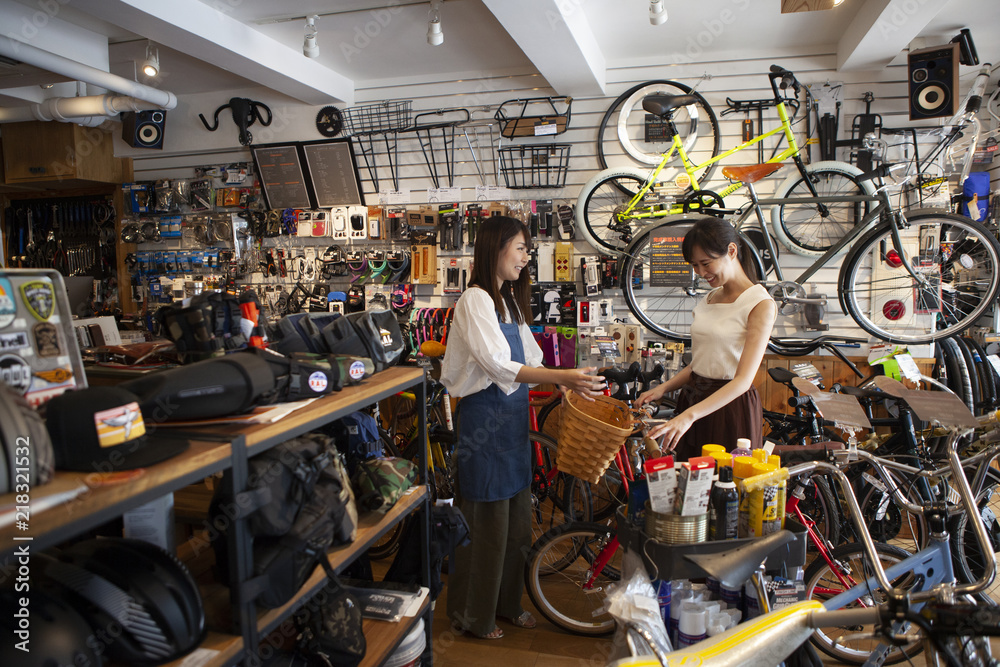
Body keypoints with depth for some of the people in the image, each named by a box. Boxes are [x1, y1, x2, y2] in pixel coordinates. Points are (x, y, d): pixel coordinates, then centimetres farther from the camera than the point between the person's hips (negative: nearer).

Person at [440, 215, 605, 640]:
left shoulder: (509, 301, 14)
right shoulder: (475, 300, -14)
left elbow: (529, 360, 15)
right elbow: (499, 366, -24)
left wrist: (569, 382, 1)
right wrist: (563, 376, -29)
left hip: (513, 418, 9)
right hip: (484, 418, -8)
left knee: (516, 519, 16)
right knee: (486, 521, 3)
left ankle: (506, 602, 33)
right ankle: (473, 615, 21)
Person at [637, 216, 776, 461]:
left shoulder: (760, 304, -11)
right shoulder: (710, 298, 12)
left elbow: (743, 380, -20)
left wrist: (689, 415, -31)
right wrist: (663, 388, -1)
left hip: (731, 408, -6)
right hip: (693, 400, 6)